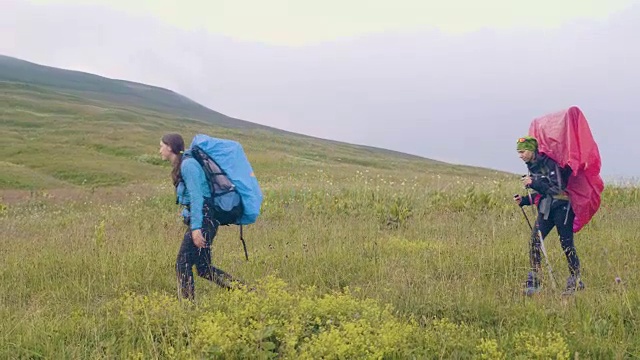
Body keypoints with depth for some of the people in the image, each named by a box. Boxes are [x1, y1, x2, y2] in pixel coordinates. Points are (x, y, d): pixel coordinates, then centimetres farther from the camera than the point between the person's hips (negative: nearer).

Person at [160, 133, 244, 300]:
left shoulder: (187, 165, -13)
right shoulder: (181, 166, 17)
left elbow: (196, 196, -20)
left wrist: (196, 228, -24)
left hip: (203, 219, -10)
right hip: (201, 220, 10)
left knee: (183, 264, -7)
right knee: (203, 267, 11)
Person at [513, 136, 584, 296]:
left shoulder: (549, 163, -15)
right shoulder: (532, 167, 11)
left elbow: (557, 188, -22)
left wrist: (534, 183, -25)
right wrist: (524, 200, 4)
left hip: (561, 207, -8)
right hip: (546, 209, 8)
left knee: (567, 244, -3)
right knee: (534, 241, -5)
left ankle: (576, 281, 10)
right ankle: (533, 281, -1)